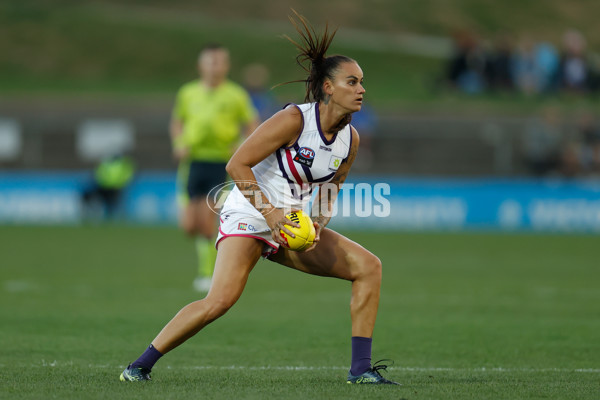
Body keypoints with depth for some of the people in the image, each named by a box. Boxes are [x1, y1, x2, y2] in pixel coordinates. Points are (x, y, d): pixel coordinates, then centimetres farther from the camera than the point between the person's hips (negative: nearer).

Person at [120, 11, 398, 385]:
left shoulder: (351, 138, 3)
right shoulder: (293, 120, -18)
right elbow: (237, 164, -18)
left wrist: (318, 224, -3)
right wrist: (268, 211, -24)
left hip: (294, 225, 8)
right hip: (250, 214, -8)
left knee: (368, 265, -5)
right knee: (222, 298, -27)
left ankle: (361, 368, -4)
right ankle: (141, 365, -16)